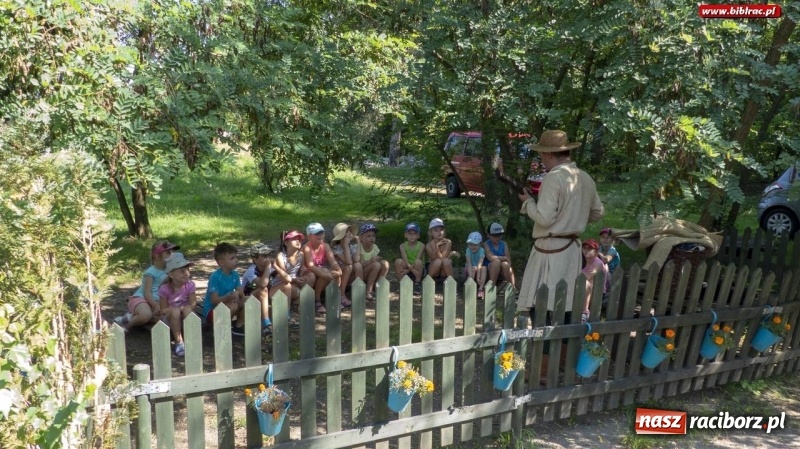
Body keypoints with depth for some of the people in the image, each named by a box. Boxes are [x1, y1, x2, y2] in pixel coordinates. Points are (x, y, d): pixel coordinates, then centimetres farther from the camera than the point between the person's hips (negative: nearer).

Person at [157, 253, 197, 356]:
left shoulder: (189, 285, -11)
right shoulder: (164, 289, -16)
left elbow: (193, 304, -13)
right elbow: (164, 310, -10)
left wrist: (182, 309, -28)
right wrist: (172, 309, -27)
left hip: (185, 318, 1)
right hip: (170, 320, -1)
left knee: (187, 309, -32)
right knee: (175, 311, -34)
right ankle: (179, 342, -28)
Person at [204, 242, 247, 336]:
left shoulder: (235, 275, -1)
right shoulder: (215, 276, -21)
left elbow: (241, 292, -5)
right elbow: (214, 300, -25)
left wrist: (237, 293, -29)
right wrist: (227, 297, -44)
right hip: (211, 311, -7)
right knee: (233, 306, -32)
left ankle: (239, 325, 0)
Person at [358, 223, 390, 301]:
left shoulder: (374, 247, 1)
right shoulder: (358, 248, -17)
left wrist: (378, 259, -18)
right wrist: (371, 261, -32)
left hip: (371, 276, 6)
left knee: (385, 263, -16)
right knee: (376, 265, -29)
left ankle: (376, 288, -12)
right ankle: (368, 292, -22)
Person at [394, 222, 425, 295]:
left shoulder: (421, 245, -9)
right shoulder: (403, 246, -5)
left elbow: (417, 260, -17)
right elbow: (405, 260, -19)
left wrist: (408, 270, -24)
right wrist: (410, 267, -34)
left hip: (419, 270, -1)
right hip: (407, 270, 1)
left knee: (418, 262, -33)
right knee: (398, 261, -26)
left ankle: (417, 284, -14)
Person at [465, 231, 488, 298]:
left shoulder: (481, 250, -20)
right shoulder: (468, 250, -18)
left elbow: (480, 264, -32)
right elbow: (469, 263, -29)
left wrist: (478, 277, -42)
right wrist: (470, 276, -43)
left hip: (479, 270, 0)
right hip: (471, 270, 0)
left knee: (484, 268, -31)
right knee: (474, 268, -32)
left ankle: (480, 289, -34)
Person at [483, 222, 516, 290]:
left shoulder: (504, 244, 7)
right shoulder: (486, 244, -4)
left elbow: (509, 260, -3)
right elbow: (491, 257, -21)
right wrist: (504, 258, -11)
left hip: (502, 272, 2)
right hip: (489, 270, -2)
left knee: (505, 264, -30)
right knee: (496, 261, -32)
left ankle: (512, 287, -22)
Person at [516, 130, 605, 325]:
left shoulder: (553, 178, -16)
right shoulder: (586, 178, 7)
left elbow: (544, 218, -19)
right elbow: (598, 212, 16)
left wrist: (528, 202, -2)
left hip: (550, 249, -8)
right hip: (572, 247, 8)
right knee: (566, 303, 13)